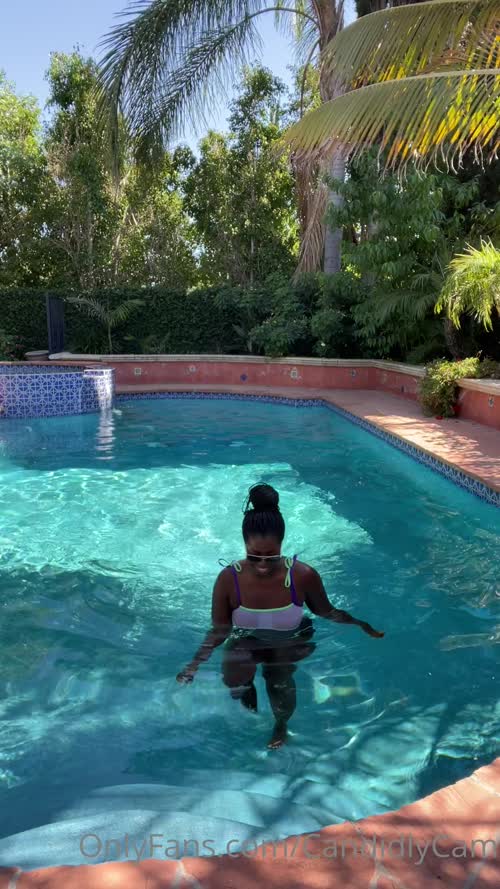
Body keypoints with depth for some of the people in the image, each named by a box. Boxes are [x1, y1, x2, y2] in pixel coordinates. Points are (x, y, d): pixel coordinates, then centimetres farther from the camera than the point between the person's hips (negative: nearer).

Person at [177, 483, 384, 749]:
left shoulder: (304, 576, -25)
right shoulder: (229, 579, -24)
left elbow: (326, 611, -5)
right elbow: (219, 630, -13)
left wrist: (363, 626, -10)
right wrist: (195, 663, -25)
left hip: (290, 642, 0)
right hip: (246, 641, 1)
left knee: (279, 681, -28)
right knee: (234, 679, -27)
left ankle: (282, 724, 10)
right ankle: (248, 701, 14)